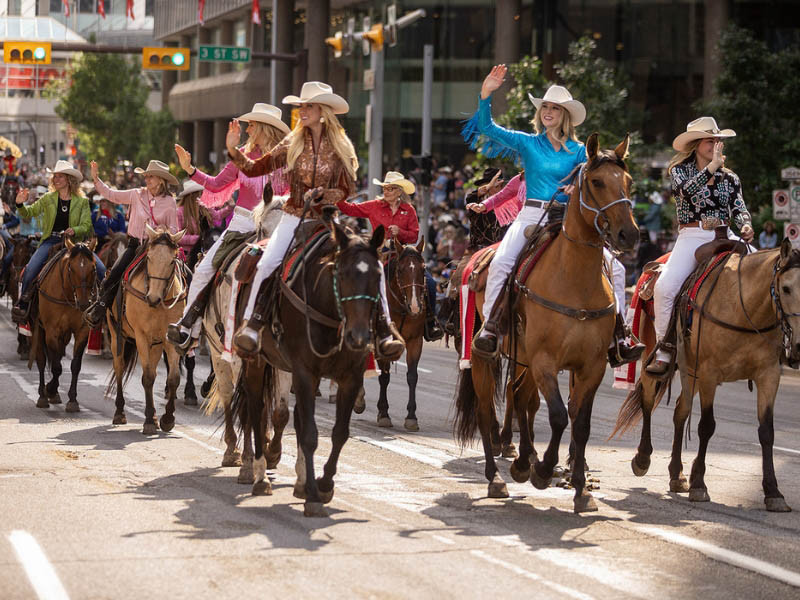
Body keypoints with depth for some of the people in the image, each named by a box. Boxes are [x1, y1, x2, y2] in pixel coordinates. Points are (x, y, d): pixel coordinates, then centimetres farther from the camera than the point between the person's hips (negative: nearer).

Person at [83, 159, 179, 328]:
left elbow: (174, 229, 5)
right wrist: (95, 178, 1)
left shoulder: (169, 202, 2)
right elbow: (110, 194, 10)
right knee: (114, 275, -17)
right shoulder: (137, 195, 5)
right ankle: (98, 309, -4)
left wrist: (165, 230, -17)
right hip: (134, 244, 1)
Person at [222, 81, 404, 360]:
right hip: (294, 217, 1)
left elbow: (347, 190, -1)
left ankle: (383, 326, -7)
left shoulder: (341, 147, 1)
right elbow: (255, 169, 5)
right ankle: (253, 322, -13)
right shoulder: (293, 143, 4)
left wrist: (321, 194, -18)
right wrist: (234, 150, -9)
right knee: (267, 264, -25)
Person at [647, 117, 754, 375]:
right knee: (665, 287, -25)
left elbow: (739, 208, 8)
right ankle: (663, 352, -14)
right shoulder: (680, 171, 10)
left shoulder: (730, 178, 19)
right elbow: (688, 190, -11)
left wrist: (746, 225, -13)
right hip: (691, 237, -2)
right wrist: (713, 166, -17)